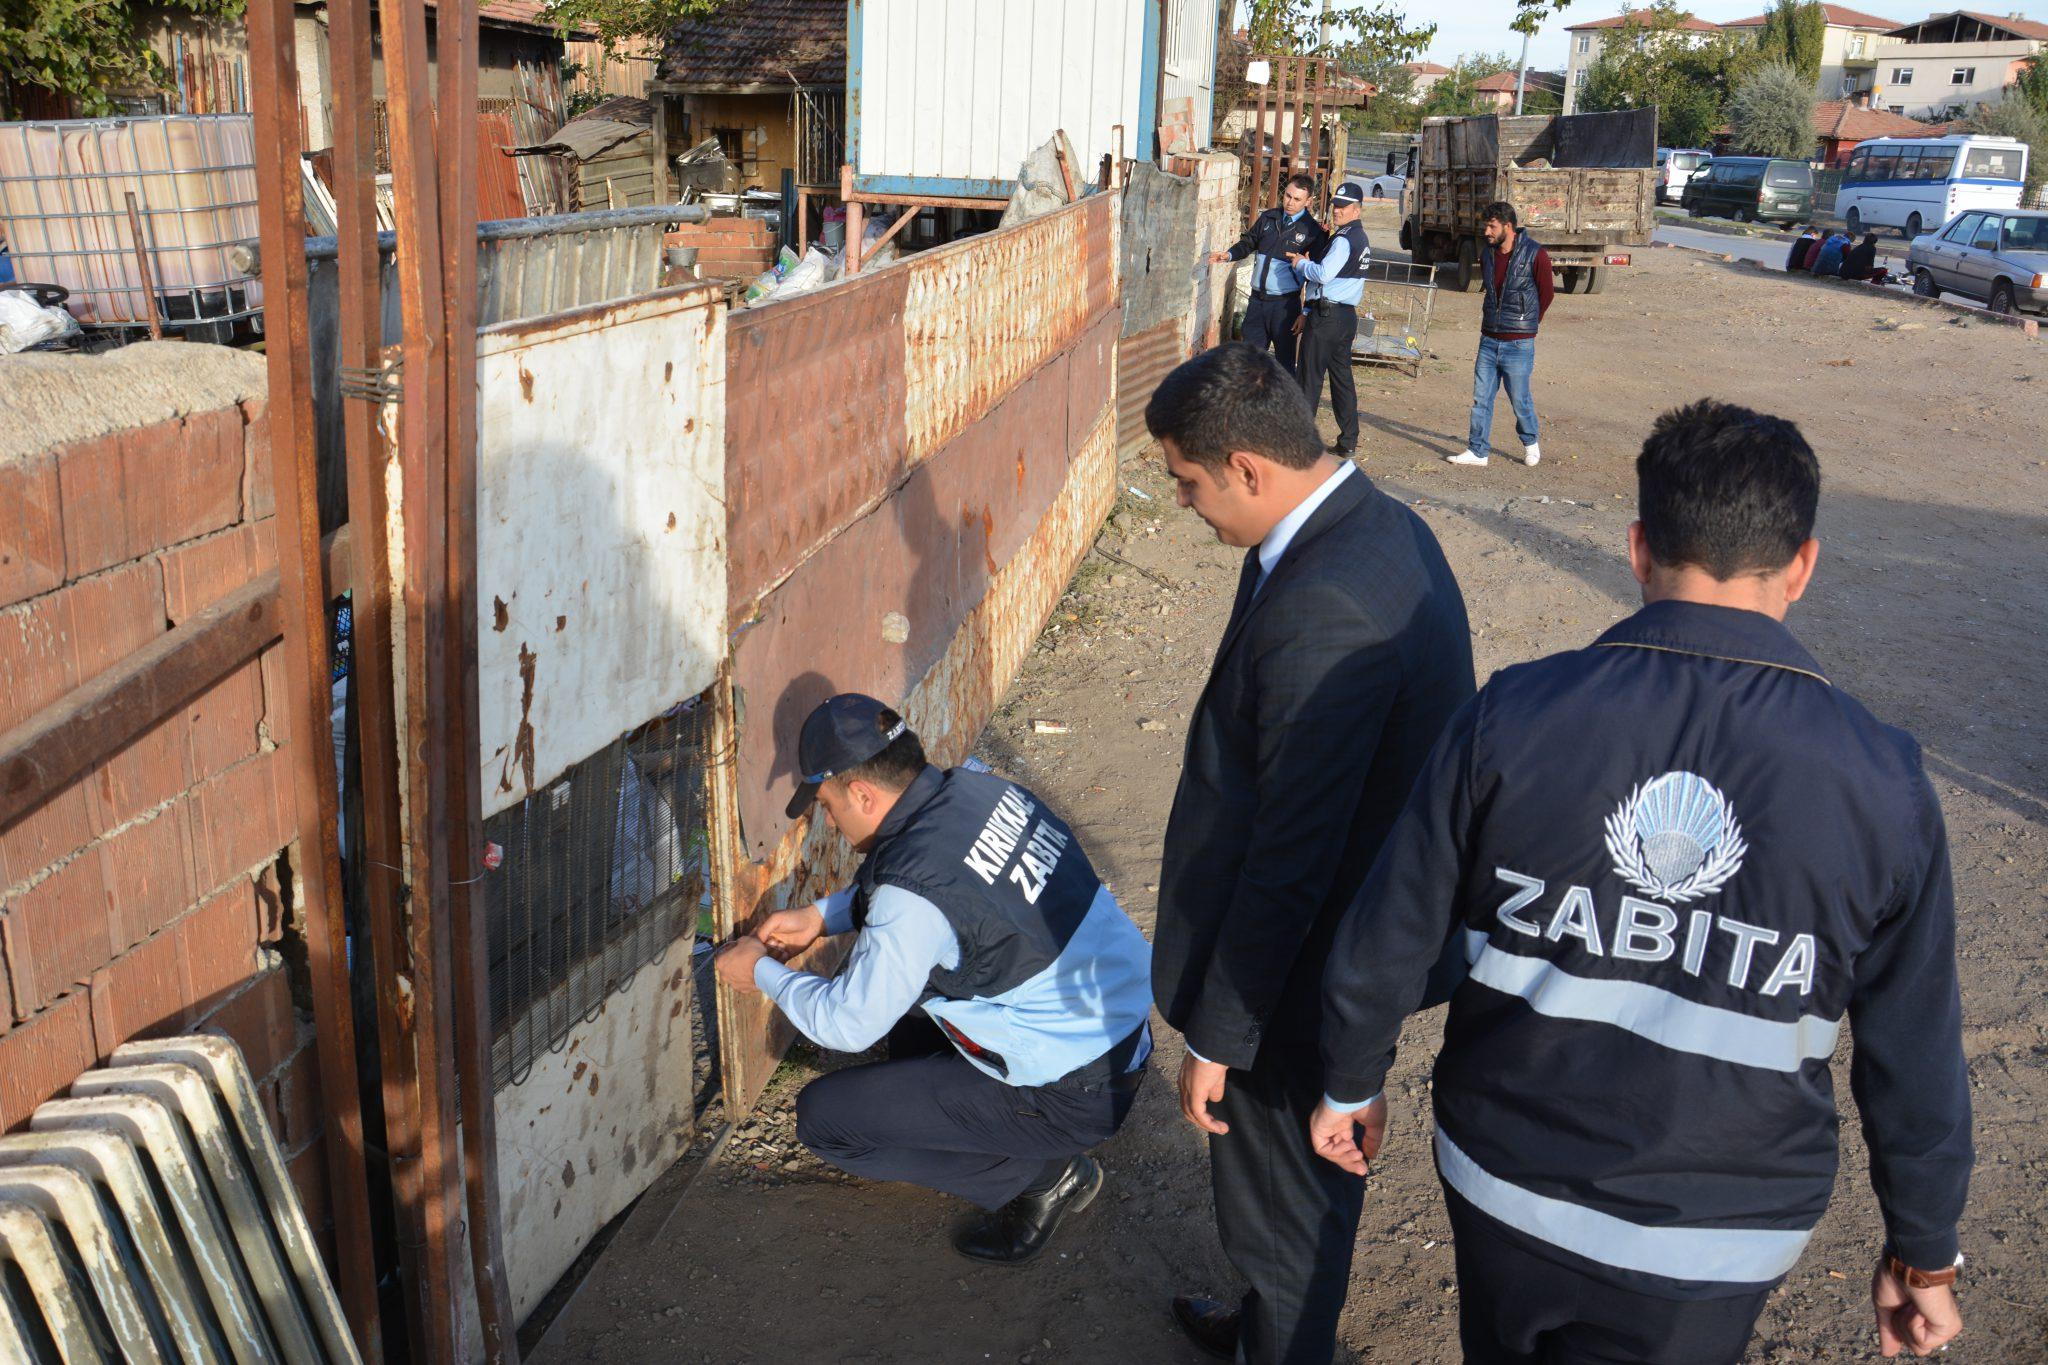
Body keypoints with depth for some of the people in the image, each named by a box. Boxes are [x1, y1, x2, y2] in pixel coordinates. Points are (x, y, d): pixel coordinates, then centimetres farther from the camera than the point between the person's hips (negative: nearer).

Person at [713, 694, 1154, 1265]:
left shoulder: (916, 896, -27)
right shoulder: (976, 786, -3)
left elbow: (848, 1025, -14)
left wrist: (762, 973, 2)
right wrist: (819, 916, 14)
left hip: (1074, 1096, -9)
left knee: (823, 1115, -2)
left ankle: (1039, 1177, 3)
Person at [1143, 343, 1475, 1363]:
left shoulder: (1322, 609, -33)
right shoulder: (1388, 528, -1)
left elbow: (1288, 859, -28)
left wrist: (1216, 1038, -17)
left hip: (1303, 974, -10)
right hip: (1371, 943, 10)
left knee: (1283, 1201, 15)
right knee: (1313, 1182, 30)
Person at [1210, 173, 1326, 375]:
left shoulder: (1312, 231, -7)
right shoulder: (1268, 218, 5)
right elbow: (1248, 243, 18)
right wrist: (1229, 255, -3)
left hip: (1285, 304, -4)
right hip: (1257, 300, 4)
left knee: (1284, 362, 5)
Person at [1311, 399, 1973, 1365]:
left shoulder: (1514, 717, -17)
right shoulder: (1881, 785, -15)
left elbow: (1386, 942, -8)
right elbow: (1915, 1059, -5)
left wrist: (1353, 1083, 11)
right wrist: (1922, 1252, 11)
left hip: (1503, 1183, 0)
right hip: (1712, 1250, 0)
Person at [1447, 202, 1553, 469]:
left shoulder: (1535, 255, -11)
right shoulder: (1487, 256, 6)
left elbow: (1545, 294, -1)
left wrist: (1526, 324, 9)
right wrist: (1492, 322, 15)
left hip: (1518, 344, -5)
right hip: (1489, 339, 5)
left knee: (1519, 398, 4)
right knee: (1481, 398, 5)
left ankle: (1530, 443, 27)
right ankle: (1477, 451, 12)